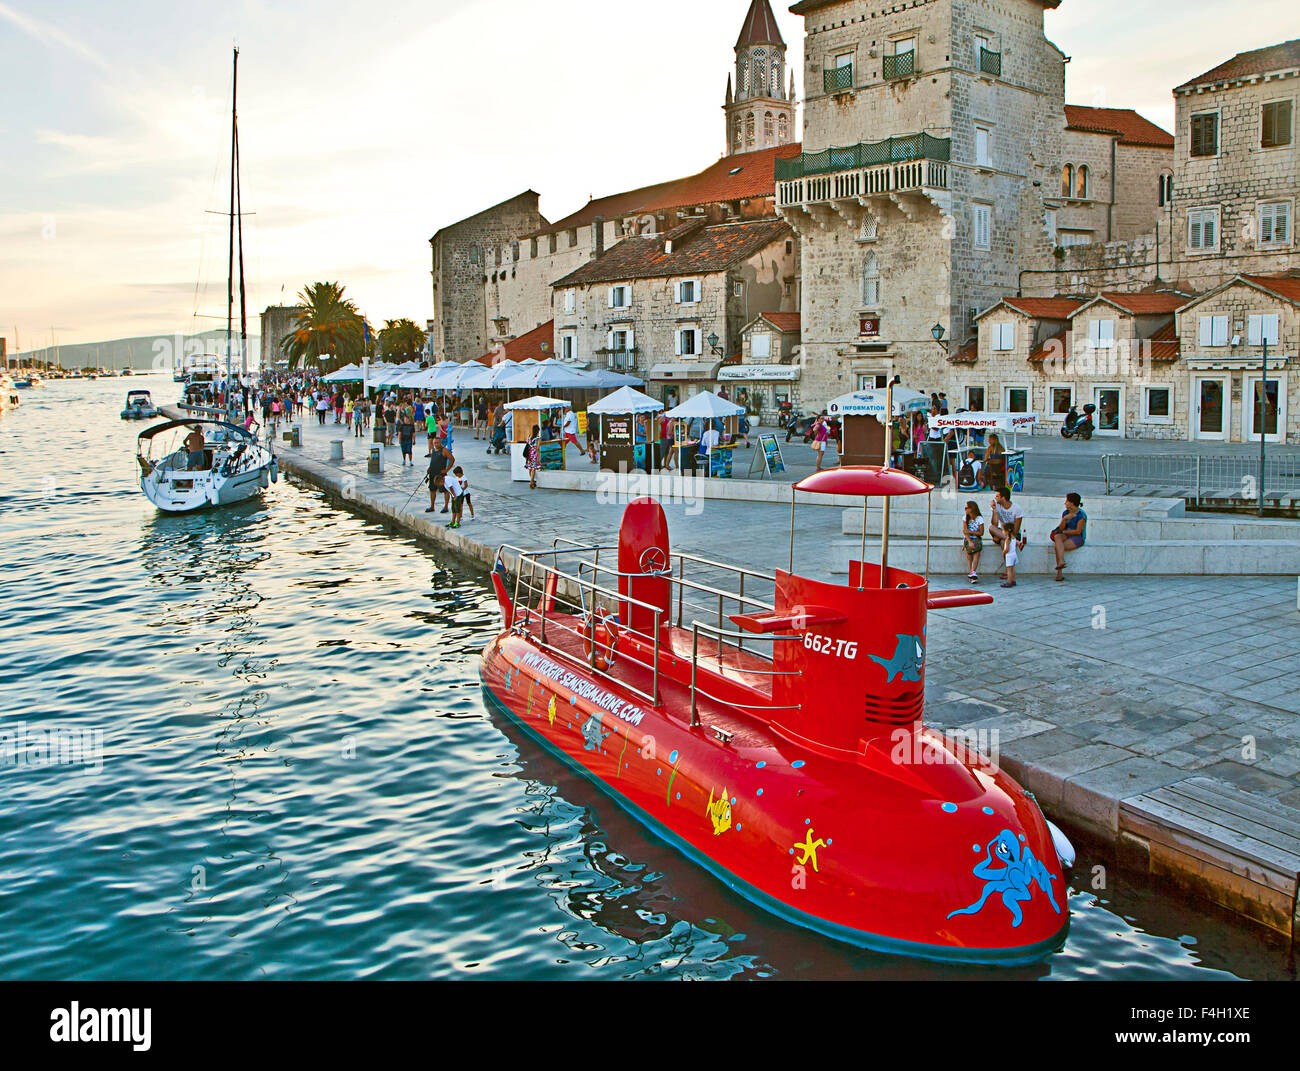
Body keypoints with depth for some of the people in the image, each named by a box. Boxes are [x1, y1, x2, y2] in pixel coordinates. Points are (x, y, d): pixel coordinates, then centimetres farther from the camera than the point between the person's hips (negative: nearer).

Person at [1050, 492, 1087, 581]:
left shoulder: (1081, 515, -10)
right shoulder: (1065, 513, 11)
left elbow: (1078, 531, -13)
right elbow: (1061, 528, 5)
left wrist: (1063, 532, -7)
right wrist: (1064, 519, -13)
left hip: (1077, 538, -6)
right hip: (1066, 536, 6)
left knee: (1056, 546, -30)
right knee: (1057, 537, -32)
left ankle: (1059, 573, -31)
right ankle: (1061, 561, -47)